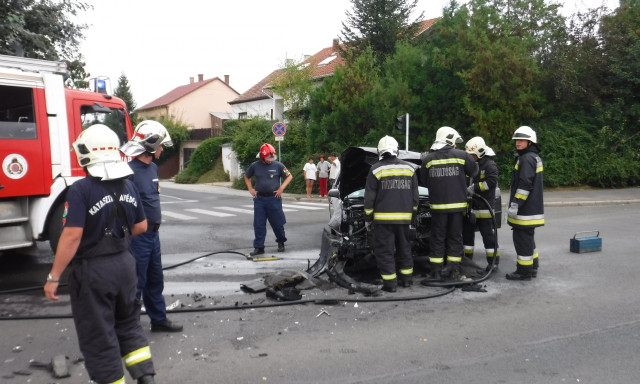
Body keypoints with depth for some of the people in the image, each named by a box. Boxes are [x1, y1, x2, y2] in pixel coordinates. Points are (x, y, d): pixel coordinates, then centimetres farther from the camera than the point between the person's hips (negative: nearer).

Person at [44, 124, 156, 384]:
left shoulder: (81, 189, -18)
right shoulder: (128, 186, 1)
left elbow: (72, 236, -22)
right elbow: (141, 227, 8)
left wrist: (53, 277, -14)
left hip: (92, 270, -6)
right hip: (125, 264, 6)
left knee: (98, 337, 9)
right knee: (128, 323, 23)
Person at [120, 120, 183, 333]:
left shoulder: (153, 168, 10)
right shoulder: (130, 171, -20)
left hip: (153, 234, 9)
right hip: (138, 236, -9)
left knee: (155, 280, 20)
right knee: (136, 283, 3)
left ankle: (159, 319, 34)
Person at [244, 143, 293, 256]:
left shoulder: (278, 165, -2)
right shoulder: (255, 166, 3)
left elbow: (289, 176, 6)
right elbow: (246, 177, 19)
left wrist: (281, 188, -5)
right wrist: (250, 189, 7)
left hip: (274, 199, -1)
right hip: (259, 199, 2)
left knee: (277, 223, 6)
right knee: (258, 224, 2)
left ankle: (281, 242, 31)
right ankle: (259, 247, 10)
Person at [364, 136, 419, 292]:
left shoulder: (376, 170, -6)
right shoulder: (409, 168, 5)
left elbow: (369, 197, -5)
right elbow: (415, 195, 11)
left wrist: (368, 216, 4)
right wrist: (413, 213, 21)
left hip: (383, 217, -4)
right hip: (404, 217, 4)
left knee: (384, 250, 1)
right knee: (404, 247, 18)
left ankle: (390, 282, 0)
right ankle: (407, 278, 26)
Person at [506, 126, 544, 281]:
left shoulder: (527, 159, -16)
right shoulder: (535, 157, 17)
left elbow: (525, 185, -24)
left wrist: (515, 204, -22)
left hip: (525, 210, -11)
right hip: (532, 208, 11)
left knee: (522, 238, -4)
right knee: (528, 237, 19)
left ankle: (524, 271, 3)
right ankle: (532, 267, 29)